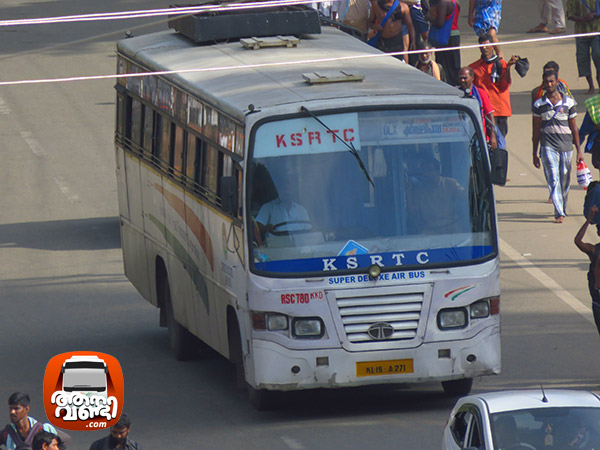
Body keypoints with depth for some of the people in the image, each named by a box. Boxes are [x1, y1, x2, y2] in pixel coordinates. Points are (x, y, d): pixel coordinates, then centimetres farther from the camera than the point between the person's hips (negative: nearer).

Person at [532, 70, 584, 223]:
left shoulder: (568, 102, 6)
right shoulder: (539, 105, 5)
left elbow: (573, 128, 11)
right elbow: (536, 131, 10)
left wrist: (579, 150, 9)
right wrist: (535, 154, 10)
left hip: (566, 146, 1)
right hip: (548, 146, -1)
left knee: (565, 180, 7)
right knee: (553, 180, -13)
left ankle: (563, 207, 30)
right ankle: (559, 213, -15)